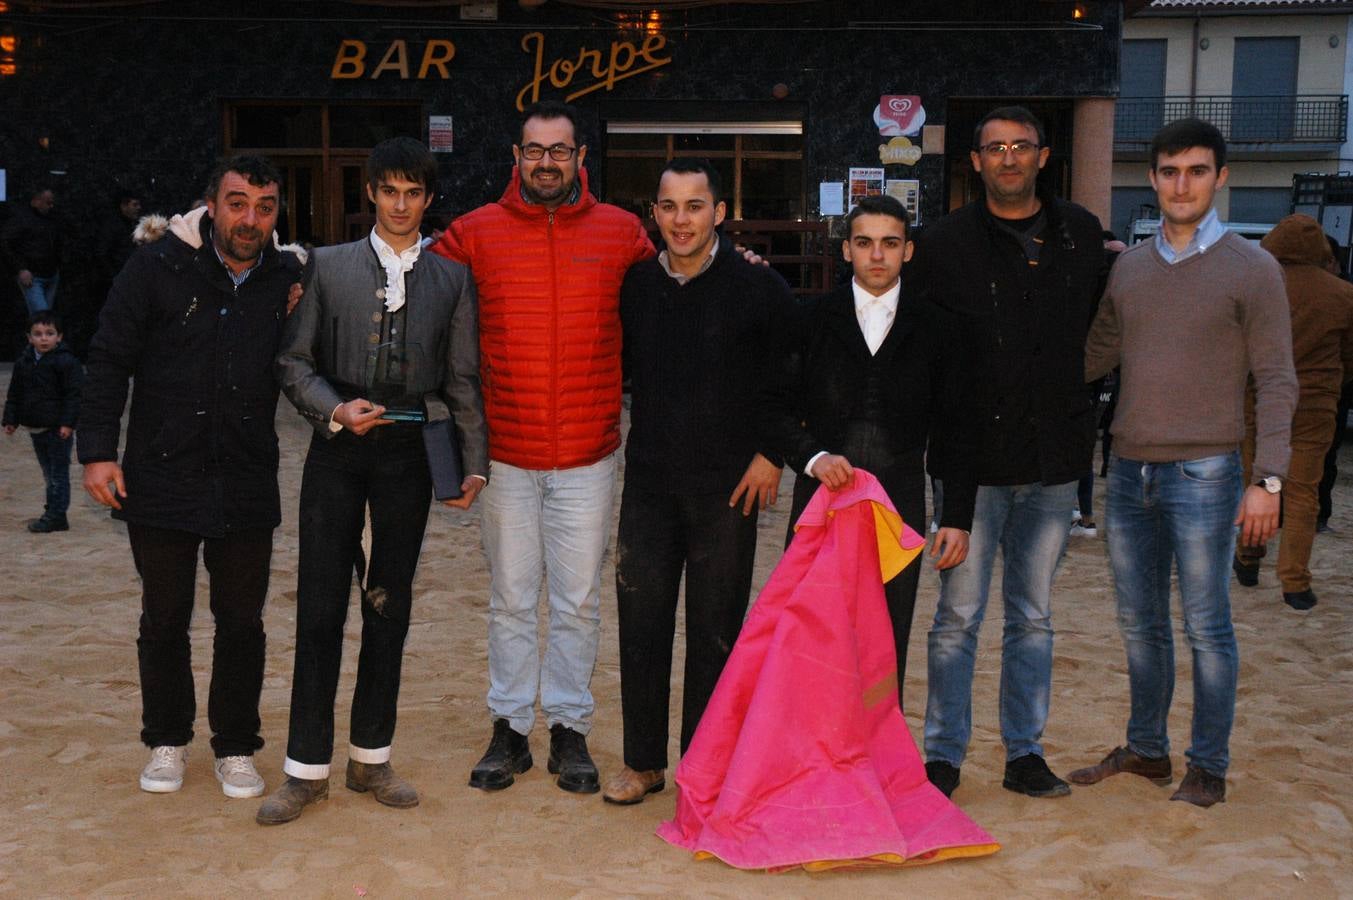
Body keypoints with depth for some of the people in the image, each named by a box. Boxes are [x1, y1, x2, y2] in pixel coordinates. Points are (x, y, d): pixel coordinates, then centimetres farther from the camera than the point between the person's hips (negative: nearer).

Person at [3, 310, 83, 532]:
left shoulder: (66, 362, -12)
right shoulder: (24, 361, 8)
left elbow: (74, 395, -14)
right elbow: (15, 393, 16)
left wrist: (68, 422, -19)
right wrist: (11, 419, 11)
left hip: (58, 428, -7)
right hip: (35, 426, 7)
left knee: (58, 472, -2)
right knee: (48, 472, 14)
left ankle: (56, 515, 1)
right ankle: (53, 513, 22)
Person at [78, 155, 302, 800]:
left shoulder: (289, 280, 0)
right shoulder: (157, 268, -6)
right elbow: (109, 361, -3)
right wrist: (98, 450, -8)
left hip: (247, 488, 1)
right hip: (162, 481, -1)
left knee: (242, 624, 8)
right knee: (164, 621, 12)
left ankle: (235, 748, 24)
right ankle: (167, 741, 30)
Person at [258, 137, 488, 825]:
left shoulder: (452, 278, 9)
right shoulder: (329, 266, 6)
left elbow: (463, 380, 9)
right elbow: (294, 361, 4)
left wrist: (475, 461, 1)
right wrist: (337, 410, -12)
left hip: (408, 455, 1)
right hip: (337, 451, -1)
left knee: (389, 607, 8)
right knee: (320, 607, -1)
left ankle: (371, 757, 21)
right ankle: (306, 768, 10)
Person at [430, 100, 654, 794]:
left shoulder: (621, 233, 2)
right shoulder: (476, 232, 1)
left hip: (589, 455, 0)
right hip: (506, 453, 0)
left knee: (578, 601, 8)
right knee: (510, 601, 10)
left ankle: (570, 729, 22)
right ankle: (510, 729, 23)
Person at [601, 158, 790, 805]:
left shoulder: (758, 287, -6)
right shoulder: (634, 285, 4)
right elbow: (616, 368, 18)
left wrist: (773, 453, -3)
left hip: (729, 485, -3)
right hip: (649, 480, 3)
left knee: (715, 629, 5)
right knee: (641, 623, 6)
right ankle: (642, 761, 20)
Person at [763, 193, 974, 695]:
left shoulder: (936, 330, 6)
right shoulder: (810, 322, 5)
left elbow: (954, 432, 7)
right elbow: (779, 408, 5)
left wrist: (957, 518, 2)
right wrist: (813, 457, -13)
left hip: (899, 507, 0)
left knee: (887, 646, 6)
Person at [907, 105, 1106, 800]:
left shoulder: (1081, 234, 8)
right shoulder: (946, 242, -2)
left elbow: (1097, 326, 19)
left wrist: (1075, 409, 10)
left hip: (1055, 458, 3)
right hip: (975, 455, -3)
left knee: (1034, 617, 12)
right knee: (959, 614, 1)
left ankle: (1025, 752, 22)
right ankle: (944, 755, 13)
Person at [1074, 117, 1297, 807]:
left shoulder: (1251, 269, -4)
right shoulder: (1128, 267, 9)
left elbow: (1276, 381, -5)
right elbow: (1097, 356, 17)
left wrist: (1267, 479, -12)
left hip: (1202, 474, -5)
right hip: (1129, 471, 5)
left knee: (1206, 627, 2)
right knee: (1139, 623, 13)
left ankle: (1208, 767, 15)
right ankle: (1145, 750, 27)